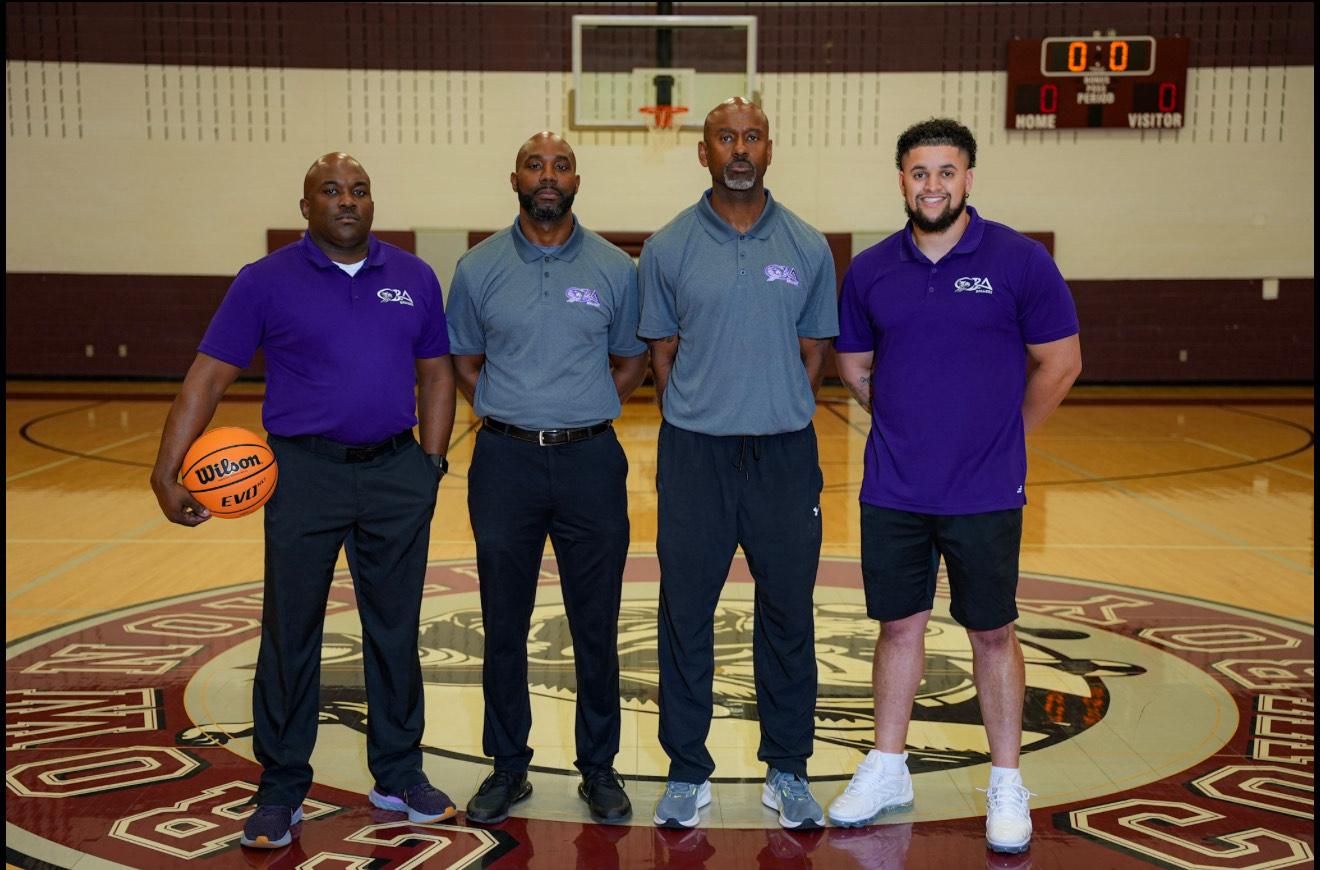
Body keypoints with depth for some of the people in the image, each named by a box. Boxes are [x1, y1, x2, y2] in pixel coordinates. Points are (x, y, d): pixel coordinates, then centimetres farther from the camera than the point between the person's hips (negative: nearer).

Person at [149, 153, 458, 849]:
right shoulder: (267, 282, -3)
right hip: (305, 473, -2)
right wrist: (167, 472, -12)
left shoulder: (413, 278, 7)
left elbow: (435, 374, 13)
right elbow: (207, 378, -5)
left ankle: (399, 775, 26)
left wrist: (431, 462, 5)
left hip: (396, 475, 3)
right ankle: (280, 791, 20)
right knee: (290, 635, 4)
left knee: (396, 632, 11)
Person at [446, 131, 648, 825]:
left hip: (591, 461, 0)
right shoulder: (479, 268, 3)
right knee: (504, 625, 8)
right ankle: (508, 768, 23)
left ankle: (599, 768, 21)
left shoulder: (615, 268, 2)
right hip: (505, 462, 1)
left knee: (596, 626, 6)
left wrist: (581, 417, 4)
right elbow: (465, 362, 13)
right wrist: (514, 418, 4)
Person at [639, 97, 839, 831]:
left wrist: (780, 425, 4)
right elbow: (663, 354, 6)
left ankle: (788, 770, 23)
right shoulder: (668, 248, 1)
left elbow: (813, 354, 8)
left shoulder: (808, 248, 3)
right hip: (694, 454, -1)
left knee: (788, 614, 8)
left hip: (785, 454, 1)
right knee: (685, 615, 5)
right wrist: (695, 428, 4)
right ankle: (688, 772, 20)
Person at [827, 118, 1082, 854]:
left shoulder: (1020, 261, -7)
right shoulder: (870, 270, 1)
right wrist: (913, 424, 11)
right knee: (899, 624, 12)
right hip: (892, 491, 3)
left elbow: (1060, 363, -1)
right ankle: (888, 771, 27)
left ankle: (1007, 784, 23)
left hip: (986, 492, -2)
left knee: (992, 631, 8)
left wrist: (1002, 435, 4)